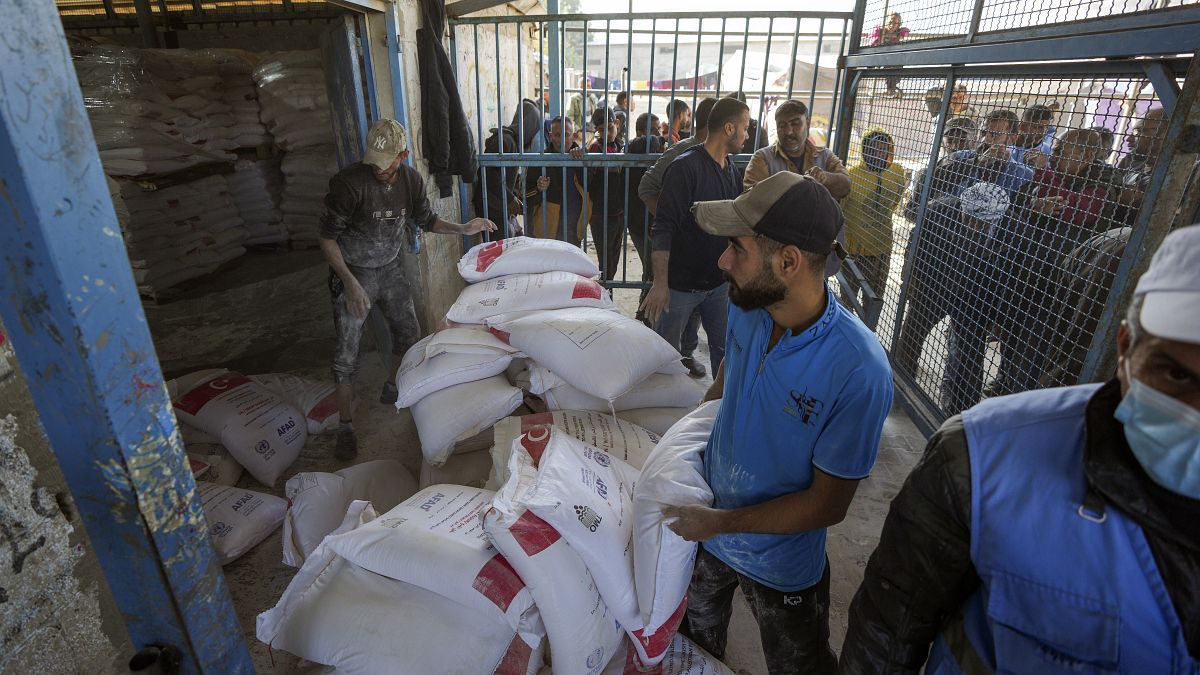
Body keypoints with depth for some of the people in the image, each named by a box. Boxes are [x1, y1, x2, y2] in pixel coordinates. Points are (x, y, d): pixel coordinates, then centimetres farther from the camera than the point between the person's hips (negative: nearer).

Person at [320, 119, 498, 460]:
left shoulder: (411, 179, -8)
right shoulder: (349, 182, -25)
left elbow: (427, 220, 8)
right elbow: (328, 238, -19)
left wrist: (463, 229, -7)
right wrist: (350, 283, -27)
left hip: (391, 268, 5)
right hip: (353, 273, -5)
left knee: (409, 333, 14)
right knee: (346, 352, -3)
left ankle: (393, 389, 41)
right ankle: (346, 427, 12)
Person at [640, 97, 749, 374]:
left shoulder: (733, 171, 7)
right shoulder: (686, 167, -16)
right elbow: (663, 228, -20)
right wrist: (660, 284, -23)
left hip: (718, 283, 7)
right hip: (680, 285, -6)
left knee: (724, 350, 16)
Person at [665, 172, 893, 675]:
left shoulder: (859, 372, -34)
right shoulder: (746, 309, -17)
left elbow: (827, 505, -24)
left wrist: (720, 522, -23)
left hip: (780, 566, -4)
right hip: (706, 523, 5)